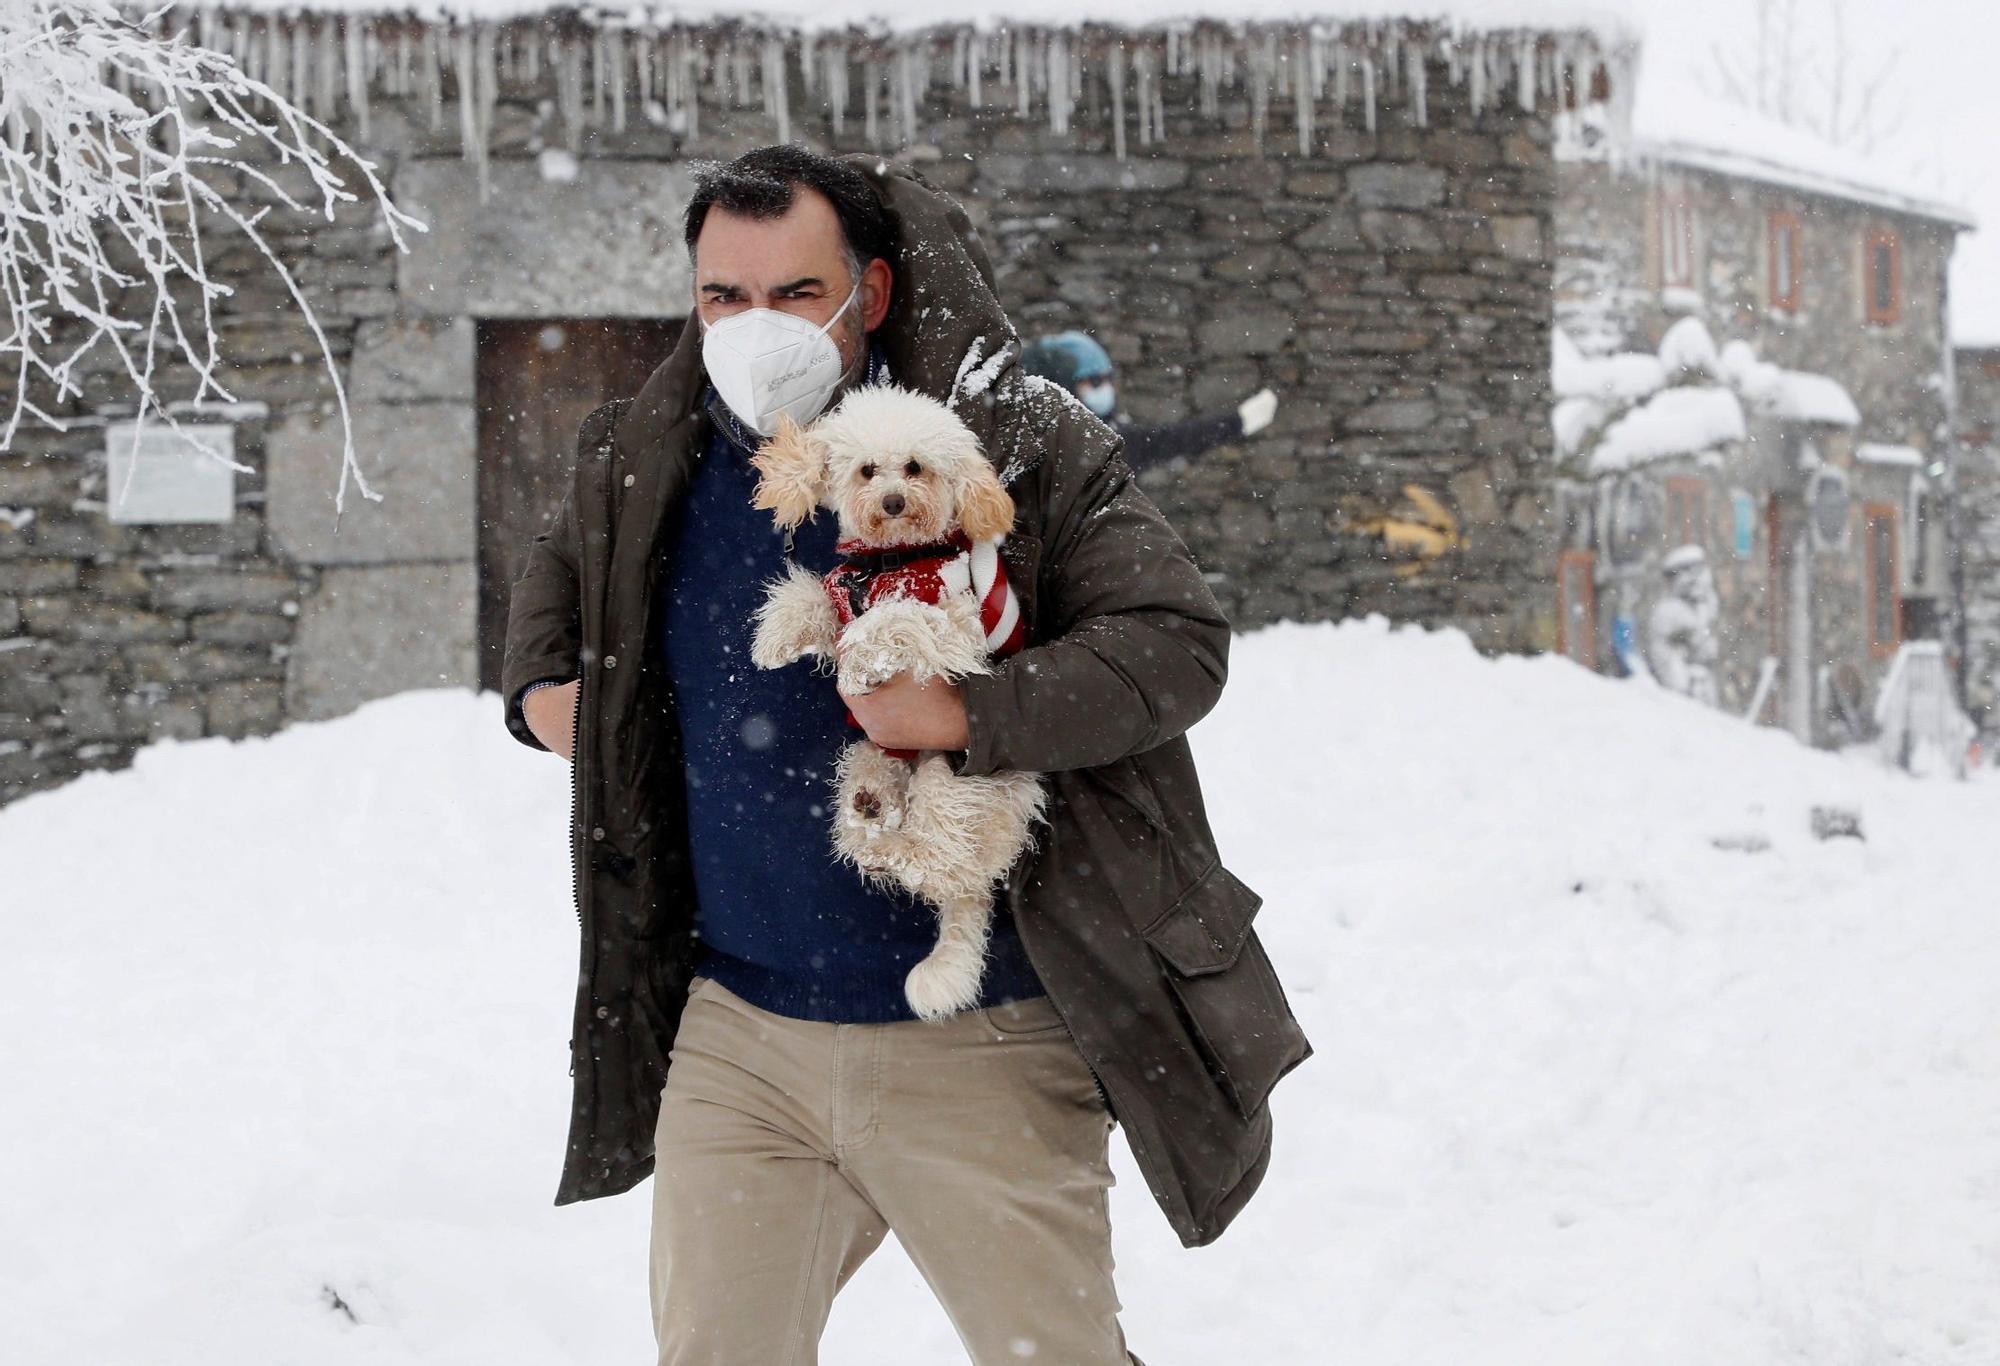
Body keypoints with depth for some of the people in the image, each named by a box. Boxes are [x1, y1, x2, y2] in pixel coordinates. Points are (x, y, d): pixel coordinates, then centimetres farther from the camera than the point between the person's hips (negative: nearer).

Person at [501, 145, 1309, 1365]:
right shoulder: (645, 467, 6)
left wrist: (966, 717, -25)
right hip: (737, 1038, 4)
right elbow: (558, 578, 30)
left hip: (975, 1049, -4)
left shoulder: (1015, 447, -9)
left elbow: (1178, 644, -14)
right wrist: (539, 689, 10)